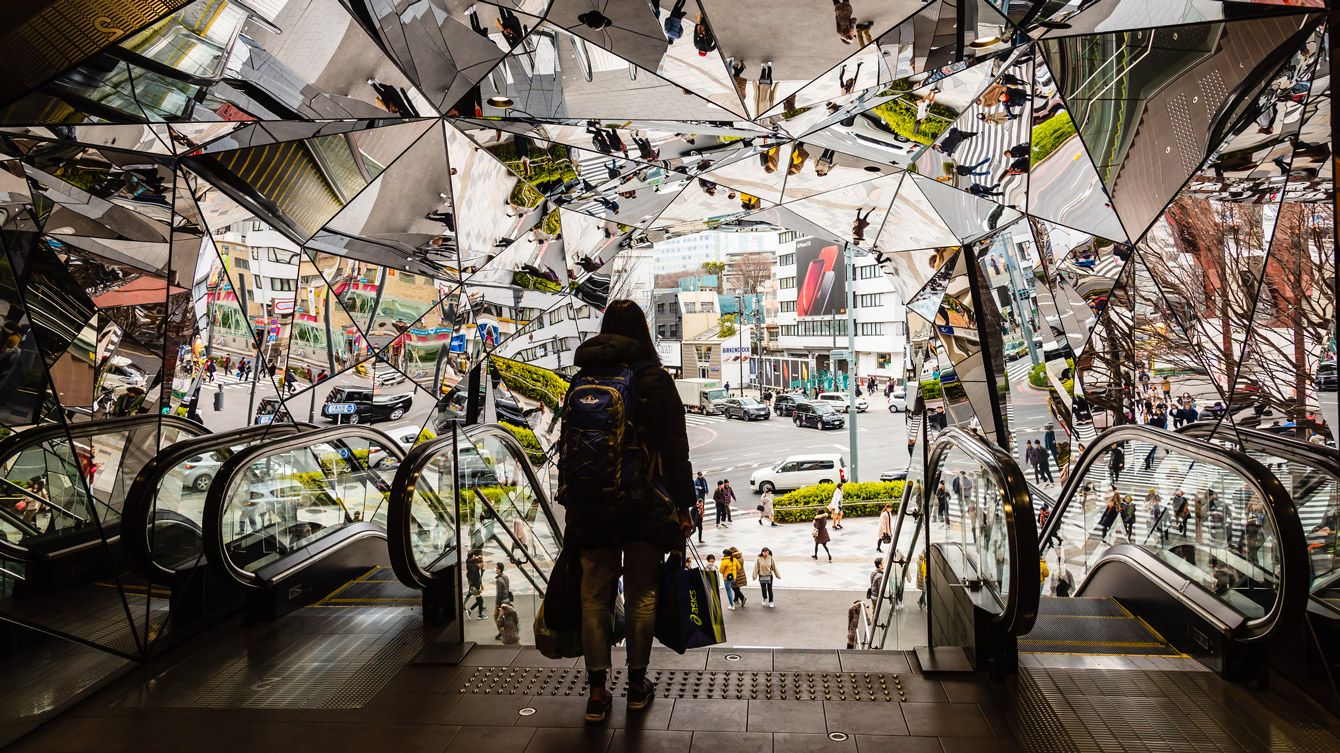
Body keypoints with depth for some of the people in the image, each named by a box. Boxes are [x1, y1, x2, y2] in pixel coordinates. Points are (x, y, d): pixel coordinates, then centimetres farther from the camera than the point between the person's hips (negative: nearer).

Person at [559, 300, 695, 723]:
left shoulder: (581, 380, 5)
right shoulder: (655, 379, -6)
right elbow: (675, 449, -8)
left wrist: (569, 499, 17)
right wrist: (683, 506, -1)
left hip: (590, 503, 3)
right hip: (644, 505, -2)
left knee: (594, 595, 8)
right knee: (641, 594, 9)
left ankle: (597, 692, 12)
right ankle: (637, 684, 20)